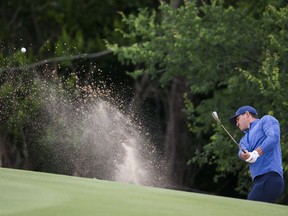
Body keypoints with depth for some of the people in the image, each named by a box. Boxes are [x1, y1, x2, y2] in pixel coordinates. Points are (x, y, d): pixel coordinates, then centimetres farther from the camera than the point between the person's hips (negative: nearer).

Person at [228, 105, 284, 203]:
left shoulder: (266, 120, 11)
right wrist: (243, 155, -17)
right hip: (258, 181, 7)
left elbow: (274, 137, -9)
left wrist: (256, 153, -20)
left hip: (270, 178, -7)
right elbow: (242, 153, 8)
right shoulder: (245, 139, 31)